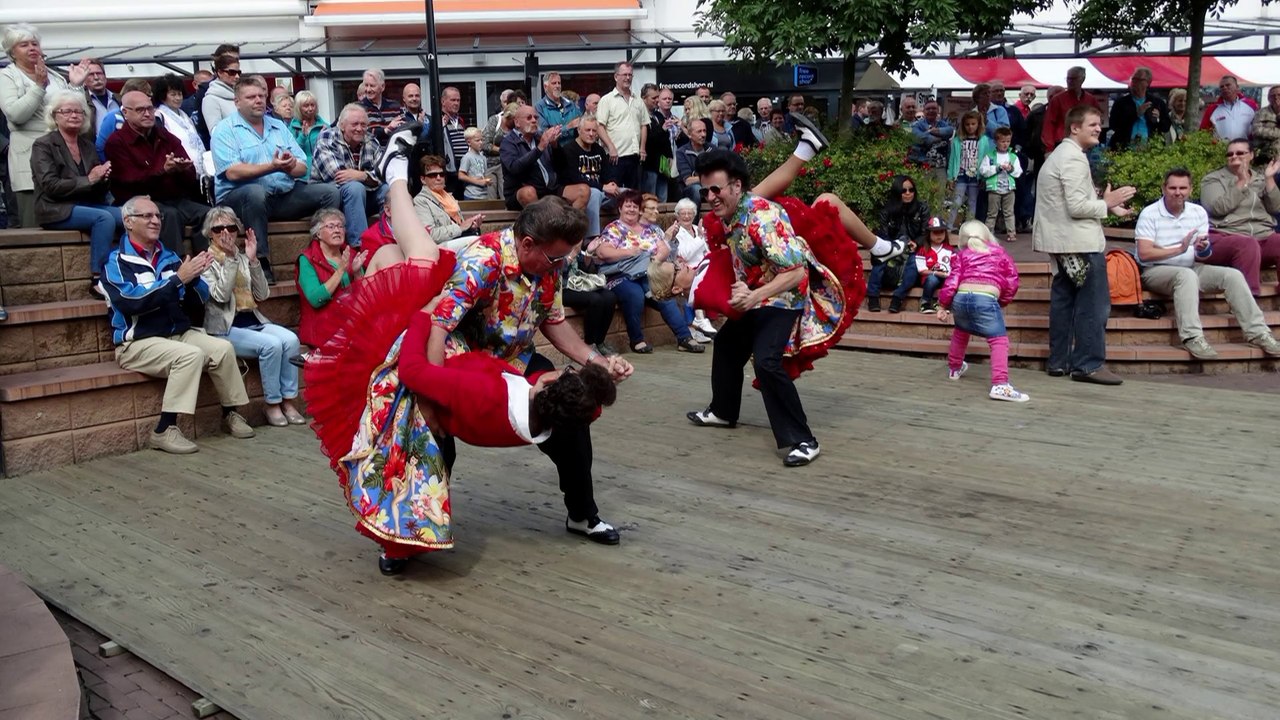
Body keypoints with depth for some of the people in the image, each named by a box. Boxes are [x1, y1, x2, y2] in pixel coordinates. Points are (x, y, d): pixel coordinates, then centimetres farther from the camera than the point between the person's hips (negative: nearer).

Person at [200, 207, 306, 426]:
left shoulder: (242, 258, 16)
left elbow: (262, 295, 6)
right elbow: (220, 296, -15)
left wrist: (253, 260, -3)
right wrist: (230, 258, -18)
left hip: (253, 321, 5)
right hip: (225, 328, -5)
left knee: (290, 339, -22)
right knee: (271, 344, -29)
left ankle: (288, 401, -16)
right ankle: (272, 404, -16)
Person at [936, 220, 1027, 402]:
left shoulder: (962, 255, 20)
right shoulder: (999, 252, 19)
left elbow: (953, 280, 10)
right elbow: (1011, 281, 16)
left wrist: (944, 305, 15)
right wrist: (1003, 301, 30)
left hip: (961, 297, 4)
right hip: (986, 299, -4)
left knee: (960, 332, 31)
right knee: (999, 340, -5)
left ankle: (954, 368, 51)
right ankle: (1000, 385, -23)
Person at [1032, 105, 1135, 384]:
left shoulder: (1061, 154, 19)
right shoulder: (1074, 158, -15)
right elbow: (1077, 207, -21)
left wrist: (1107, 206, 14)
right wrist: (1107, 203, -8)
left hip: (1063, 241, 11)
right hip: (1081, 243, -11)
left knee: (1064, 300, 13)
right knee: (1094, 304, -8)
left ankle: (1059, 361, 18)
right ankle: (1089, 364, -6)